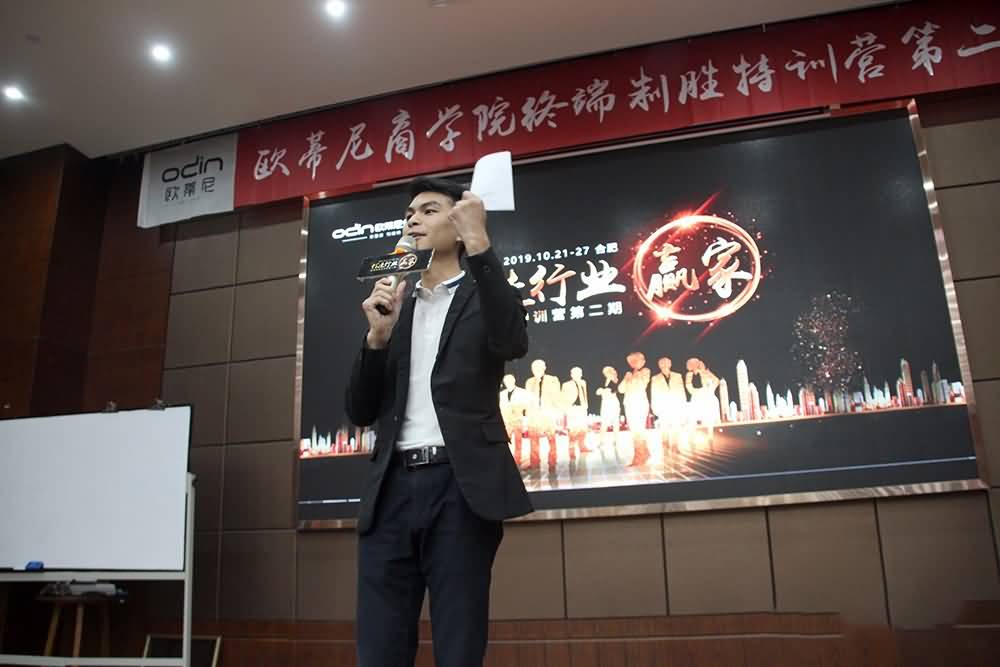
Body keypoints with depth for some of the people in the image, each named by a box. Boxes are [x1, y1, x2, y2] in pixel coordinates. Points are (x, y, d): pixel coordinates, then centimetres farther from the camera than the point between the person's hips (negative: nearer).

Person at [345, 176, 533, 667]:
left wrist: (479, 243, -17)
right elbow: (360, 412, 13)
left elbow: (513, 343, -16)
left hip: (459, 486, -4)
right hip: (392, 489, 4)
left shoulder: (481, 296, 9)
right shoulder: (394, 307, 20)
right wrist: (378, 335, -2)